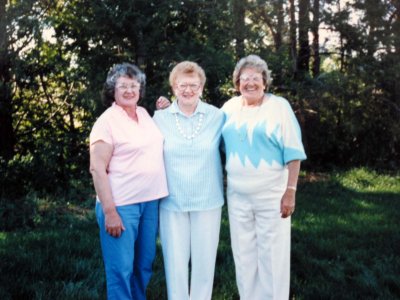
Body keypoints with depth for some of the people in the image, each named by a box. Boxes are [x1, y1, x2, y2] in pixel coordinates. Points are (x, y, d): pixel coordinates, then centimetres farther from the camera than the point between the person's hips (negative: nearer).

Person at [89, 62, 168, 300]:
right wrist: (109, 211, -18)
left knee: (144, 265, 15)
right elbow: (97, 169, -12)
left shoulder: (144, 114, 10)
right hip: (121, 204, -6)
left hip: (150, 201, 7)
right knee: (122, 269, -2)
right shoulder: (107, 121, -8)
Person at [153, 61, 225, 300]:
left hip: (207, 201, 0)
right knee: (175, 260, 7)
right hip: (172, 202, 0)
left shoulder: (217, 116, -1)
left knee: (204, 259, 9)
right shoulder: (160, 118, -1)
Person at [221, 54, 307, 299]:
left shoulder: (279, 106, -6)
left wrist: (290, 191, -13)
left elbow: (293, 153, -7)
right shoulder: (230, 107, 7)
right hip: (237, 196, 5)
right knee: (243, 254, 12)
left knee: (272, 255, 1)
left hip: (272, 195, -4)